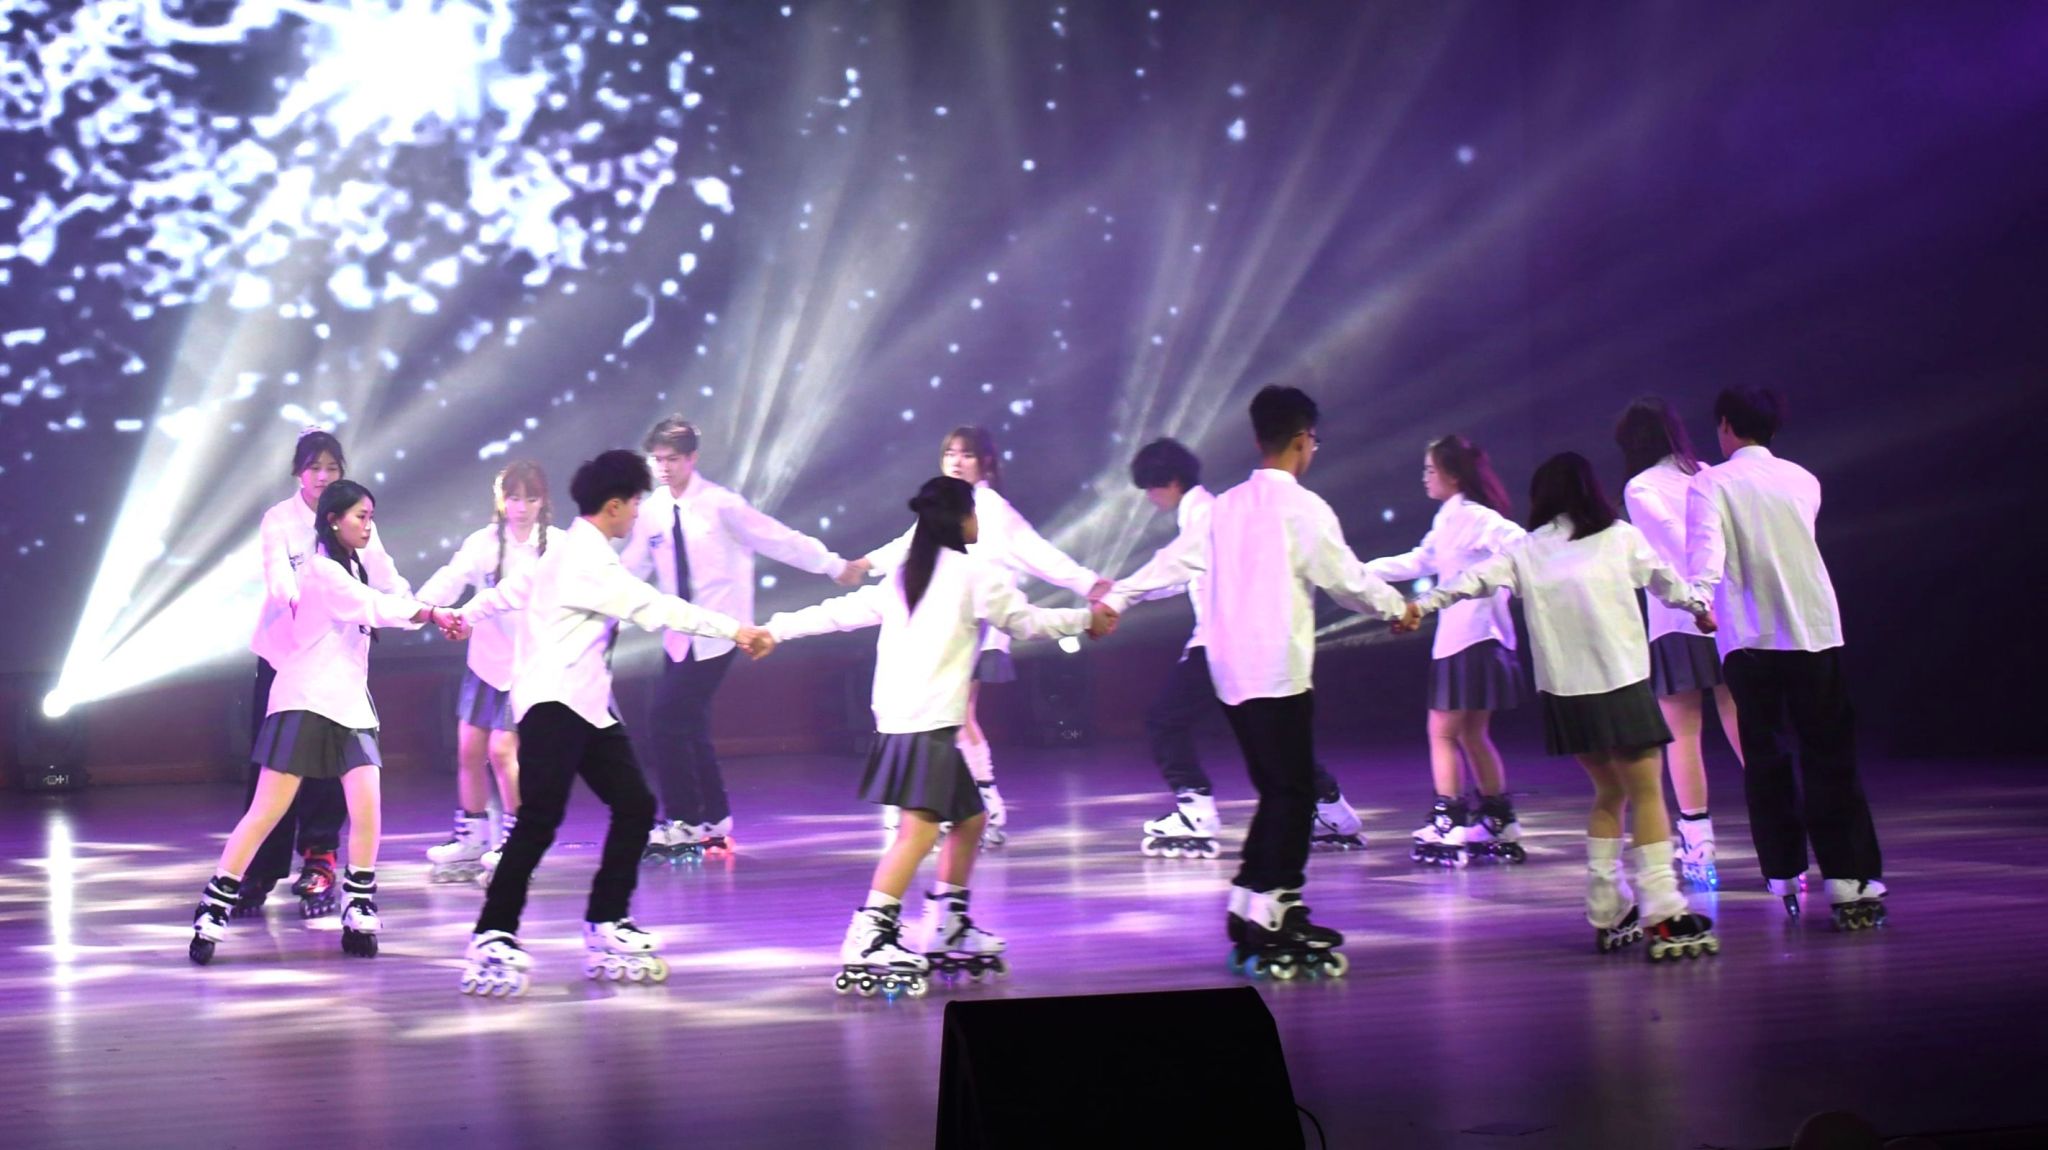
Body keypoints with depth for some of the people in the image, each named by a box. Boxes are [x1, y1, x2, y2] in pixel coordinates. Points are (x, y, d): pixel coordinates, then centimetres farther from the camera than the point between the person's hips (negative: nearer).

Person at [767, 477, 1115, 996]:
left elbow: (843, 611, 18)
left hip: (896, 718, 9)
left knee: (969, 818, 20)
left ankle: (948, 931, 25)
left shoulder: (901, 577, 18)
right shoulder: (973, 574, -2)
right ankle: (867, 941, -30)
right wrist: (1087, 618, 19)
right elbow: (1027, 621, 5)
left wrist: (778, 629, 25)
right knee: (920, 828, -18)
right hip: (929, 722, -9)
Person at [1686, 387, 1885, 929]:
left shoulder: (1709, 485, -1)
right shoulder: (1803, 481, 12)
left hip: (1749, 640, -2)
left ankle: (1785, 878, 11)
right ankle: (1851, 881, -6)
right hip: (1817, 633, 2)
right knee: (1830, 756, 2)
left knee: (1765, 758, 9)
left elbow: (1706, 546, -19)